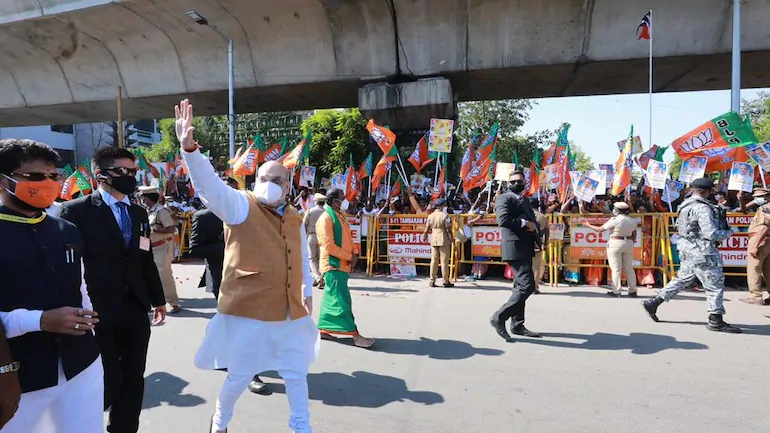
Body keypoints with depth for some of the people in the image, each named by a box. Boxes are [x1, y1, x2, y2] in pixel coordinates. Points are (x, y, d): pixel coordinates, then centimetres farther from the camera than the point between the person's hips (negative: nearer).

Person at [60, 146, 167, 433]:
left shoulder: (138, 213, 12)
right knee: (109, 381, 2)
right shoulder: (76, 210, -6)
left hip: (136, 309, 6)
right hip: (99, 311, -5)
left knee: (133, 379, 13)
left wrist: (158, 299, 17)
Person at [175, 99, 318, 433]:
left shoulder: (295, 219, 8)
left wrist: (308, 292, 18)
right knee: (239, 376, 10)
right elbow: (209, 184, -25)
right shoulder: (240, 206, -8)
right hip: (248, 311, -5)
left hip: (289, 312, 5)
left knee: (296, 372, 16)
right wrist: (189, 147, -40)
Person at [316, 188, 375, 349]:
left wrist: (354, 254, 0)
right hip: (333, 265, -9)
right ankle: (355, 335, -8)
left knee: (331, 298, 13)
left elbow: (346, 239, 18)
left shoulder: (339, 216, 15)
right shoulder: (326, 218, -14)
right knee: (342, 300, -8)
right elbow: (329, 246, -20)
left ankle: (323, 329, 22)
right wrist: (349, 257, -14)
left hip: (342, 264, 9)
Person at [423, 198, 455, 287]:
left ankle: (432, 281, 11)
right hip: (444, 240, -5)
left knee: (434, 261, 9)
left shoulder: (430, 216, 6)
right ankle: (446, 281, 6)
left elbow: (427, 229, 9)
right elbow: (448, 230, -13)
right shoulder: (445, 215, -10)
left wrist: (424, 235, 27)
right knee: (444, 261, 1)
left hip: (434, 240, 5)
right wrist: (452, 240, -6)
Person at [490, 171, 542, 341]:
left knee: (521, 286, 13)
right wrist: (524, 223, -17)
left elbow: (532, 220, 23)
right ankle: (499, 317, -10)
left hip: (525, 248, 10)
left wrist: (535, 227, 1)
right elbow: (503, 220, -21)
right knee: (527, 285, -16)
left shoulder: (525, 201, 23)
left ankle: (517, 325, 21)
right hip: (515, 248, -10)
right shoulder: (503, 198, -5)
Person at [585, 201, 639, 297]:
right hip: (628, 243, 6)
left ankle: (616, 291, 1)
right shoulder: (633, 220, 3)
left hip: (615, 244, -6)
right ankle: (633, 291, 16)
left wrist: (589, 225, 5)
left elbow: (600, 229, -8)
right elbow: (634, 234, 12)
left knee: (616, 268, -1)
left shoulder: (615, 220, -14)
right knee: (629, 268, 13)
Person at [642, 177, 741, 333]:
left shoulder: (685, 205, 10)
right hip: (701, 252, -9)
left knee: (683, 279, 16)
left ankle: (653, 303, 15)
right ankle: (716, 321, 10)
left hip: (688, 250, 9)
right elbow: (712, 234, -20)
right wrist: (728, 233, -1)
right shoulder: (702, 208, -19)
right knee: (715, 284, 2)